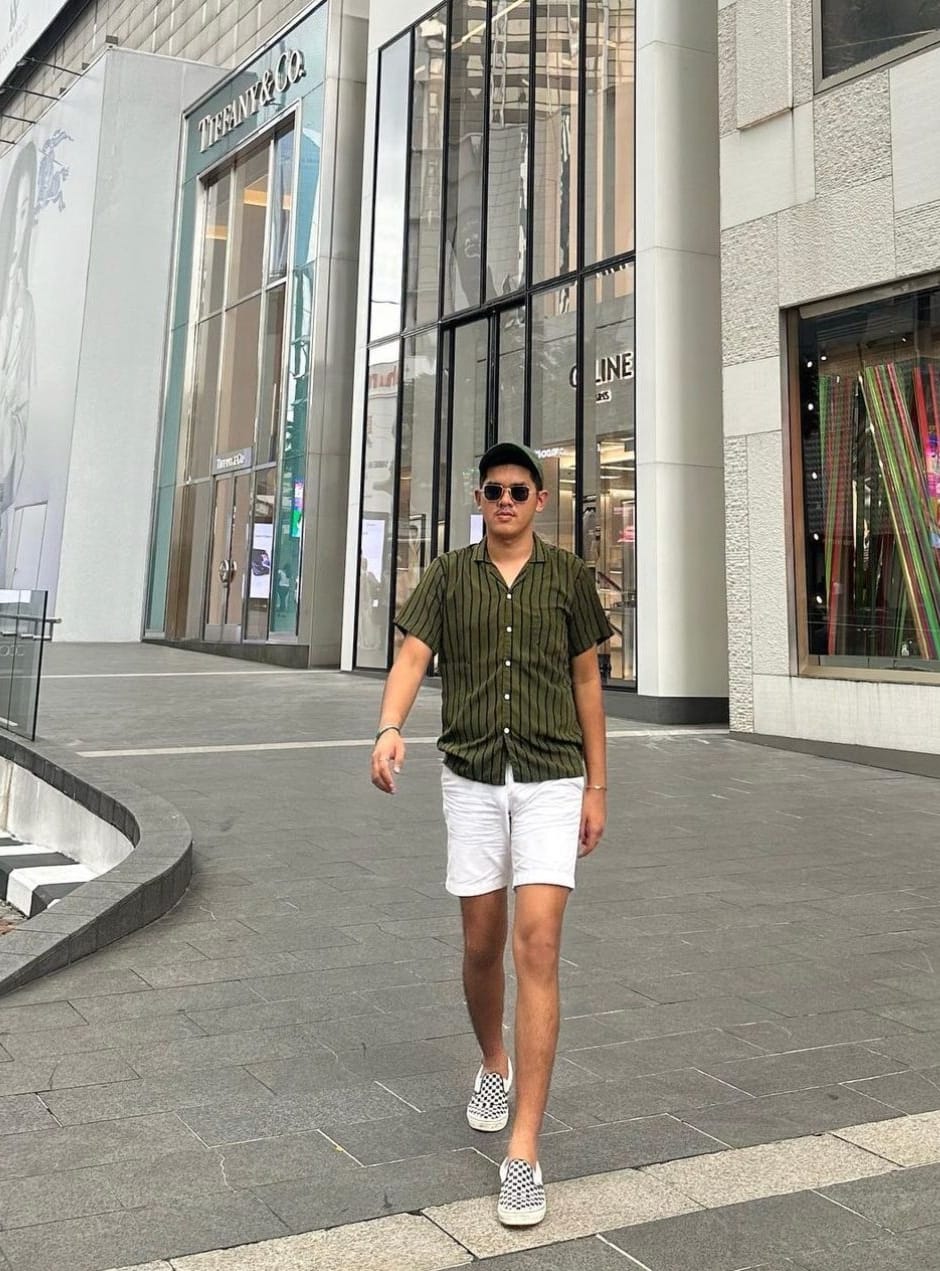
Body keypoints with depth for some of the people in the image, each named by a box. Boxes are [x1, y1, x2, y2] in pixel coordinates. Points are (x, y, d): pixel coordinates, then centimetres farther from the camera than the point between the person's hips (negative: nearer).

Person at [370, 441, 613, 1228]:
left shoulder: (568, 576, 4)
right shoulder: (449, 576, 5)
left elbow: (587, 684, 7)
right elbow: (411, 660, -8)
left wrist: (597, 786, 4)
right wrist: (390, 730, -28)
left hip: (551, 781, -1)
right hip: (473, 780, 2)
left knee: (537, 947, -12)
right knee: (482, 945, 12)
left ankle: (524, 1153, -6)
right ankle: (494, 1066, 42)